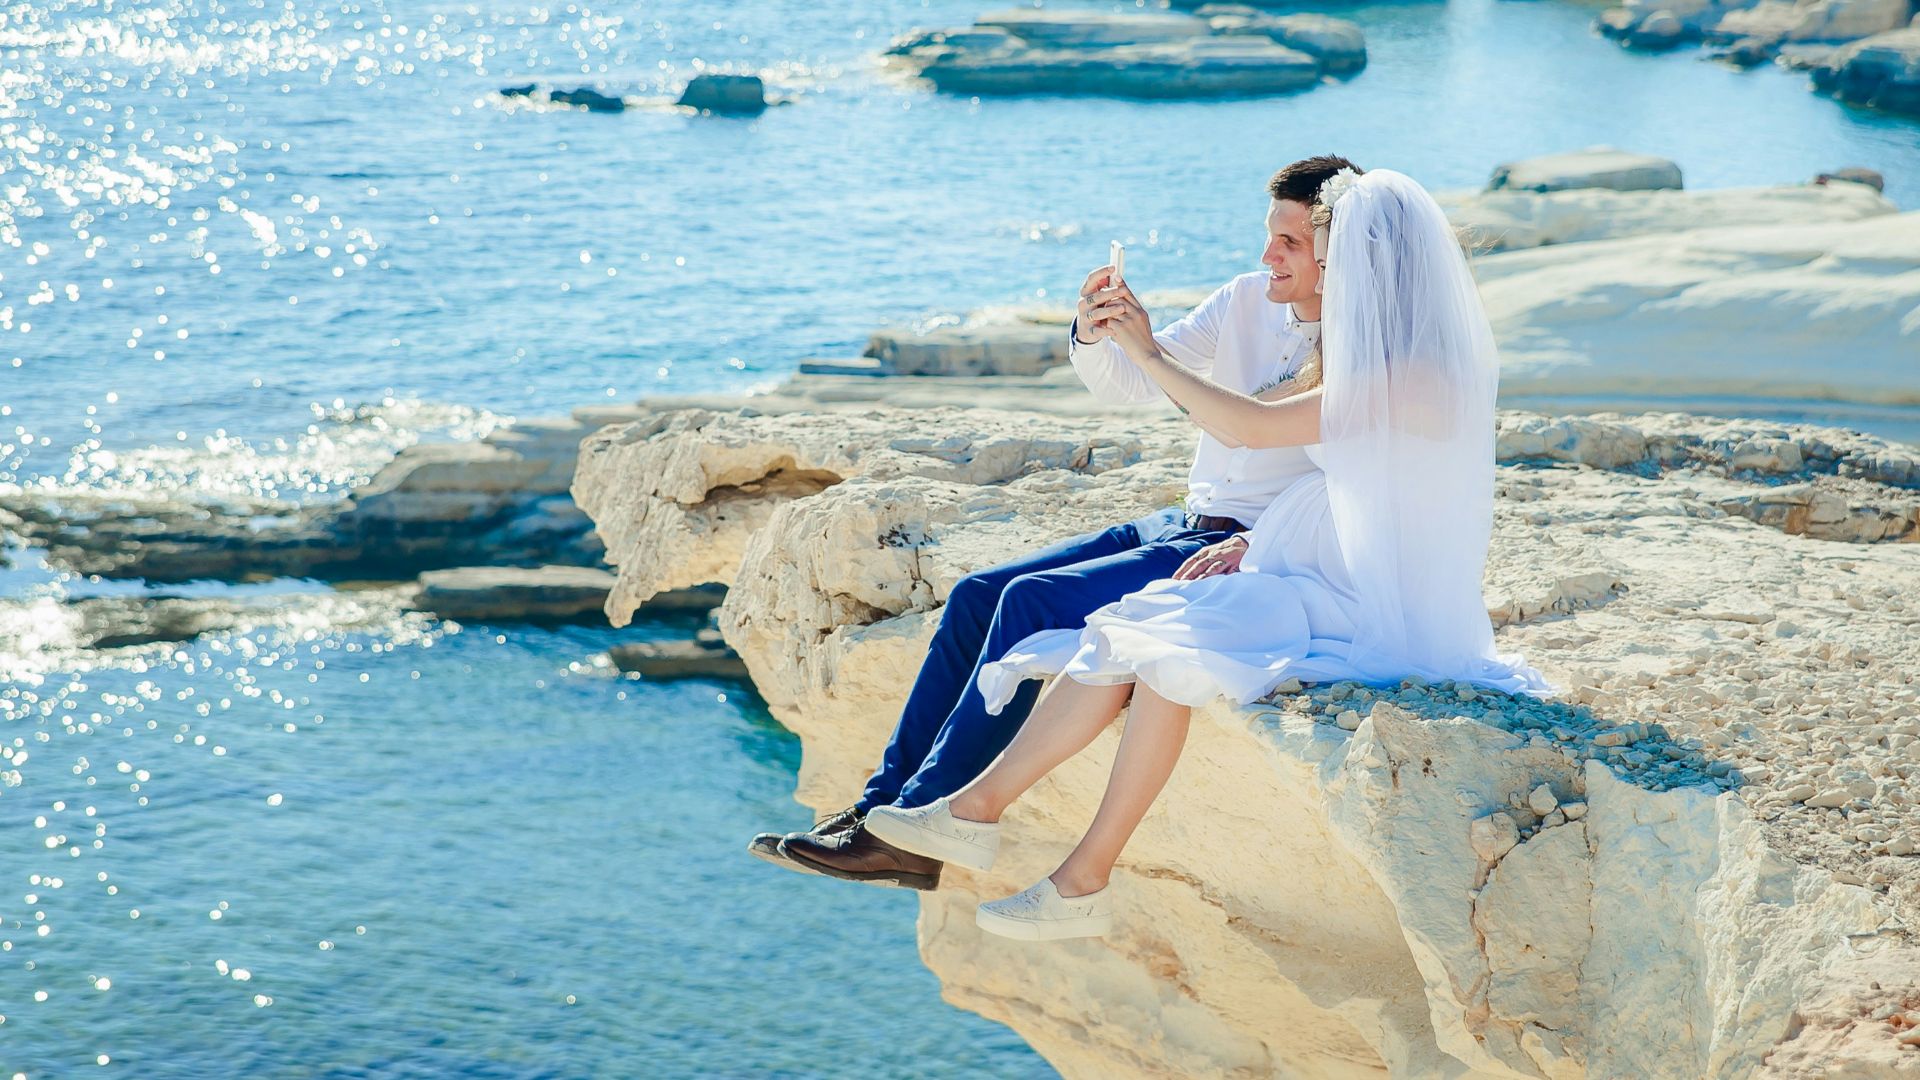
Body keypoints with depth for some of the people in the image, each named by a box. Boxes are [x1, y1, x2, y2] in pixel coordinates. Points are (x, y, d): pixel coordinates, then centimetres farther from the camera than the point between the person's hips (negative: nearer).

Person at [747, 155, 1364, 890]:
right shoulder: (1246, 300, 9)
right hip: (1181, 523, 8)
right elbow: (1129, 385, 11)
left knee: (1034, 604, -23)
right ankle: (881, 805, -4)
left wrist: (1253, 550, -28)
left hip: (1248, 556, -8)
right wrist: (1094, 335, -11)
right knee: (975, 596, -5)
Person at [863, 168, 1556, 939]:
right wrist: (1247, 546, 6)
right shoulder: (1369, 354, 12)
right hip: (1314, 577, 9)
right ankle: (975, 809, -6)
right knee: (1127, 635, -7)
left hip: (1371, 609, -9)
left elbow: (1256, 426, -22)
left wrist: (1150, 355, -14)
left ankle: (1084, 885, -18)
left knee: (1171, 649, -25)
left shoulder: (1417, 376, -19)